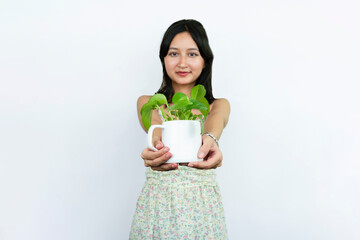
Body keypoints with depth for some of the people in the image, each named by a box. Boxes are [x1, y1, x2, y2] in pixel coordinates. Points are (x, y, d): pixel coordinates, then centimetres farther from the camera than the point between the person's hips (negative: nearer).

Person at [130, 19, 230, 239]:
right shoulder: (148, 103, 6)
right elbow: (155, 126, -18)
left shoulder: (219, 105, 7)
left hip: (203, 208, 0)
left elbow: (215, 123, -18)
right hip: (157, 207, 0)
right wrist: (159, 145, -42)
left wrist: (209, 139, -43)